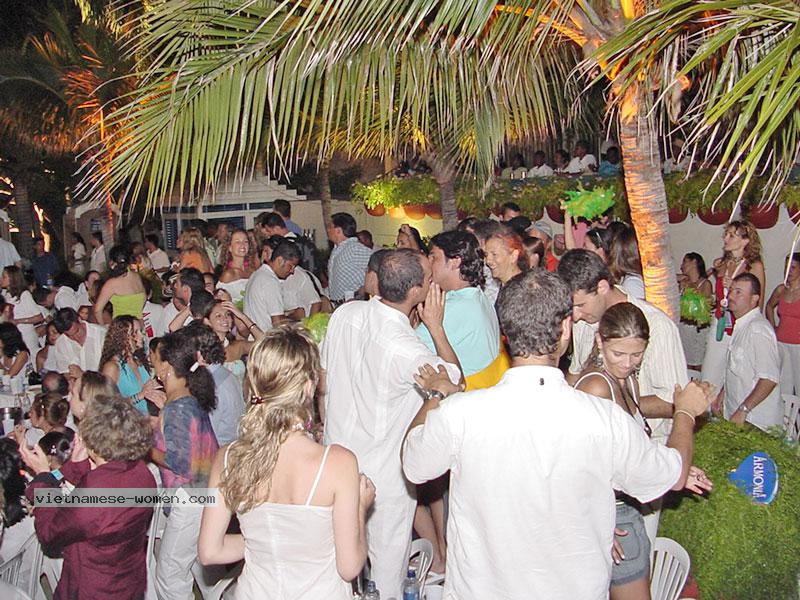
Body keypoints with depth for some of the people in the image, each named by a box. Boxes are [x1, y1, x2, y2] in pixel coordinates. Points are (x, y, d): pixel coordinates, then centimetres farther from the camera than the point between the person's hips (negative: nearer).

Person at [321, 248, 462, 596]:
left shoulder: (344, 314, -11)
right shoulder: (407, 351, -30)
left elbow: (323, 379, 3)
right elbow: (455, 379, -11)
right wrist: (435, 326, -10)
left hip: (338, 447, 7)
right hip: (384, 471, -7)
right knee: (388, 548, 16)